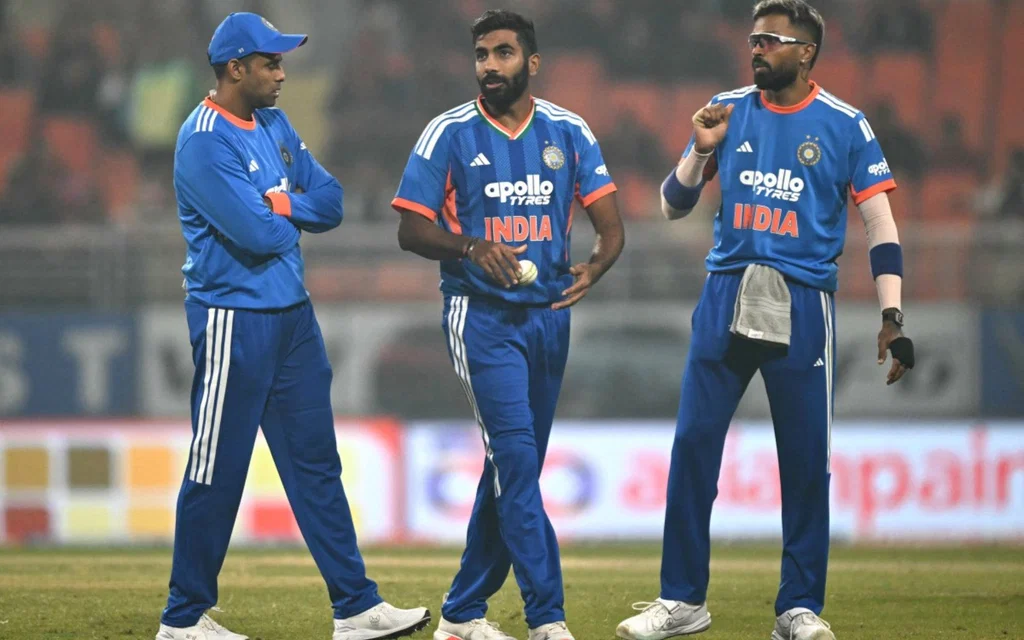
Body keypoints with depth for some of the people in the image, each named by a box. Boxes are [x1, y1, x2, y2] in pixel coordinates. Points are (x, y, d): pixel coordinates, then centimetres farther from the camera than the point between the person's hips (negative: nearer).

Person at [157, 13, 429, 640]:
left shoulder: (275, 127, 11)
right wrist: (294, 217, -3)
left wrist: (280, 205, -11)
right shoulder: (203, 142, -16)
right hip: (235, 321, -9)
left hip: (293, 316, 9)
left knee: (317, 463, 9)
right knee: (218, 470, -1)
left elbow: (331, 203, 7)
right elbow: (256, 233, -23)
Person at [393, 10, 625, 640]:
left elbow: (610, 224, 2)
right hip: (482, 318, -4)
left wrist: (593, 268, -20)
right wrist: (471, 247, -22)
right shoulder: (449, 134, -3)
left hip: (549, 314, 4)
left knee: (514, 468, 9)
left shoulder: (569, 132, 5)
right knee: (515, 459, -15)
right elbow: (412, 229, -3)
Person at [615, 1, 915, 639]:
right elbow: (674, 205, 13)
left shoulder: (844, 125, 0)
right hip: (726, 298, 2)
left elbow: (881, 224, -1)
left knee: (807, 458, 0)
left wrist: (892, 316, -10)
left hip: (802, 305, -2)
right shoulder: (728, 112, 8)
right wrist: (700, 151, -7)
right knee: (693, 444, 0)